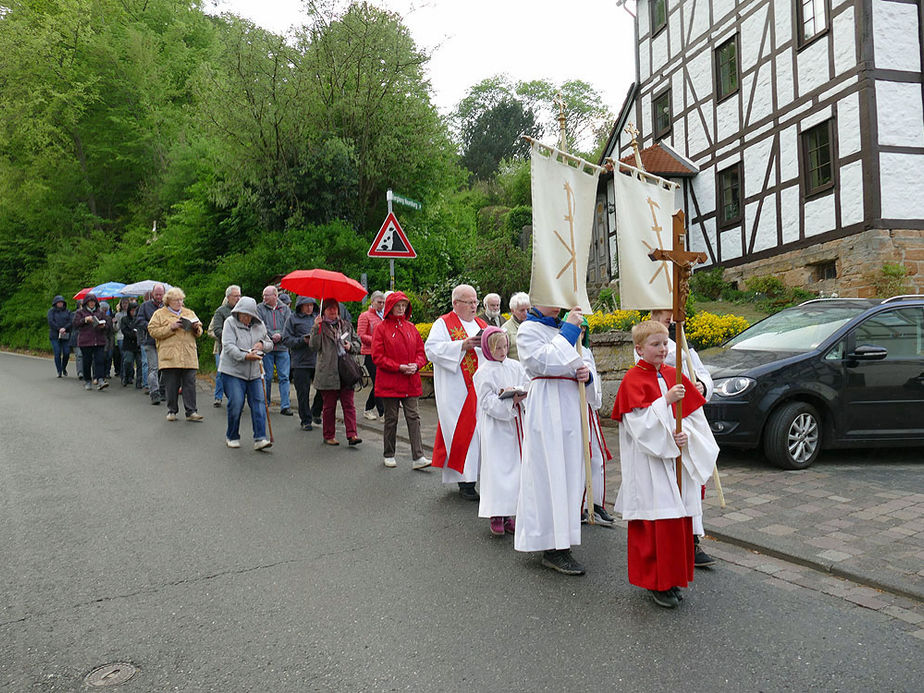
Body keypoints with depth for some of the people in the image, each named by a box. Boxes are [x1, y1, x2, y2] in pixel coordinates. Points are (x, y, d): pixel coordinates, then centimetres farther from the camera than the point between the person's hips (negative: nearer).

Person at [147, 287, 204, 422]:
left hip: (189, 356, 3)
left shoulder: (189, 313, 19)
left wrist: (196, 327, -1)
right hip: (169, 356, -2)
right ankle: (172, 411, 14)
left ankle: (191, 412, 1)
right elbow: (153, 331, -3)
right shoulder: (159, 314, 7)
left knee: (190, 384, -1)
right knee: (171, 385, 2)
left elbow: (199, 332, 23)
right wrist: (171, 328, -13)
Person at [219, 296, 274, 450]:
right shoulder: (230, 323, -3)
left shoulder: (259, 326, 10)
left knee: (259, 403, -4)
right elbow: (228, 346, -15)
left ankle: (260, 439, -4)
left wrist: (262, 344, -3)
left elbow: (270, 344, 21)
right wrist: (245, 356, -28)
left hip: (255, 373, 4)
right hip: (233, 371, -4)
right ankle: (232, 437, 15)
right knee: (236, 404, -6)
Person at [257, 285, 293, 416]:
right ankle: (265, 404, 18)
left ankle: (285, 406, 1)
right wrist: (272, 335, -17)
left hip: (282, 348, 1)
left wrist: (280, 335, -16)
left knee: (284, 377, -1)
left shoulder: (285, 309, 8)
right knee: (267, 377, 5)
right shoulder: (259, 308, 5)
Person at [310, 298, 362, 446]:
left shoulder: (346, 325, 14)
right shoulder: (320, 326, 4)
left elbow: (357, 342, 21)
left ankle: (352, 435, -3)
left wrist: (351, 346, -1)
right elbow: (314, 346, -8)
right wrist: (316, 328, -19)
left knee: (349, 404, -2)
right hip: (328, 372, -3)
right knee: (329, 406, 5)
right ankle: (328, 436, 15)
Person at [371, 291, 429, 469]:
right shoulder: (381, 328, -3)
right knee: (391, 419, 7)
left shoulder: (411, 327, 10)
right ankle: (388, 455, 22)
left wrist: (416, 365, -9)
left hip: (411, 382, 3)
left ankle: (418, 457, -1)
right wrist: (399, 367, -15)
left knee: (414, 417, -2)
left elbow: (421, 352, 12)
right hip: (389, 383, -3)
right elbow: (377, 357, -8)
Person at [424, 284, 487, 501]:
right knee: (461, 430, -7)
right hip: (456, 391, -6)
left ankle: (484, 475, 13)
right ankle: (465, 482, -2)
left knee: (482, 429, 5)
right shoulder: (444, 324, 1)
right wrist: (463, 345, -18)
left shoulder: (482, 324, 19)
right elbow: (432, 349, -13)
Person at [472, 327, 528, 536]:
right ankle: (496, 516, 3)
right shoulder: (484, 372, -6)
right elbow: (487, 401, -11)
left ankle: (509, 513, 17)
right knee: (496, 469, -4)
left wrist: (520, 395, -15)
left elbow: (528, 387, 6)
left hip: (515, 424, 5)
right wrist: (510, 400, -23)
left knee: (514, 467, 7)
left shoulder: (515, 366, 9)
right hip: (495, 427, -5)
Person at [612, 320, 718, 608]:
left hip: (677, 460, 6)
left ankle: (671, 579, 26)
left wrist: (686, 434, -9)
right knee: (655, 521, -3)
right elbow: (638, 422, -17)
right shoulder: (633, 379, -8)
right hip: (648, 462, -6)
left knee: (679, 517, 10)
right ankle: (655, 583, 12)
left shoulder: (674, 376, 10)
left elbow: (695, 415, 10)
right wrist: (665, 400, -25)